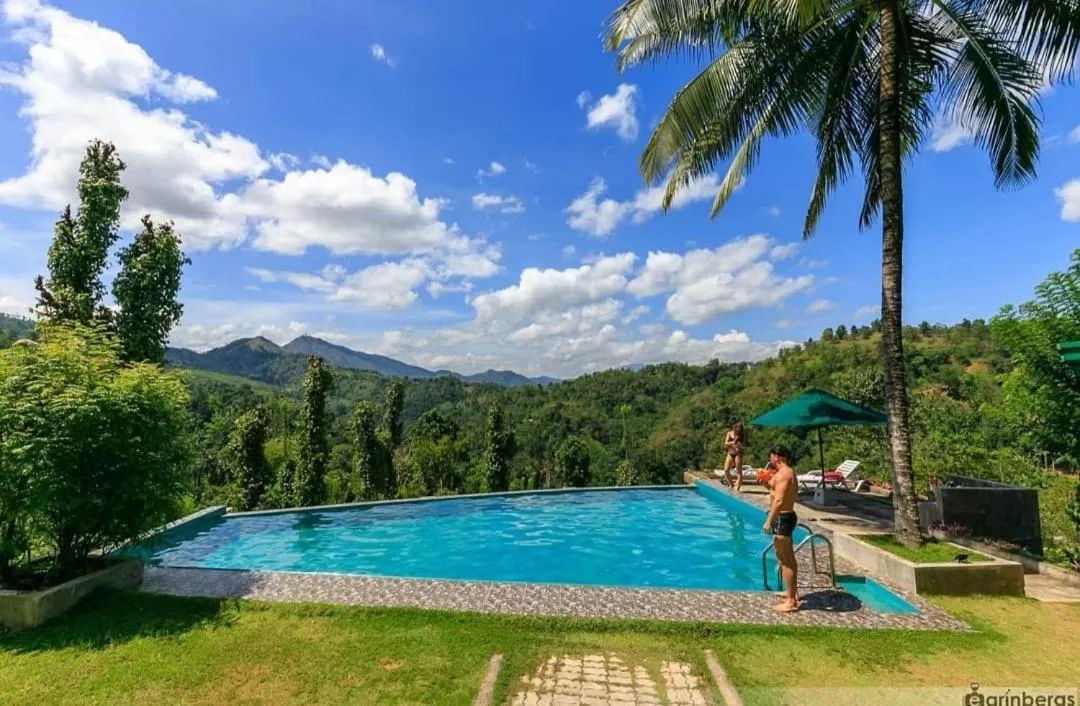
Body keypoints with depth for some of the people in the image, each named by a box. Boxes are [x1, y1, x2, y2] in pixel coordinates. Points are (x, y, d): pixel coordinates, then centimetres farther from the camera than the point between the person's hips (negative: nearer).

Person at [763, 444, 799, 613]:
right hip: (787, 517, 11)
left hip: (782, 519, -11)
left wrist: (768, 521, -25)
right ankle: (793, 592, 36)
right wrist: (768, 484, 13)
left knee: (784, 560, -5)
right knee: (789, 558, 22)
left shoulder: (782, 474, -19)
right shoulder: (788, 472, 13)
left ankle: (791, 602, 1)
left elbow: (779, 501, -27)